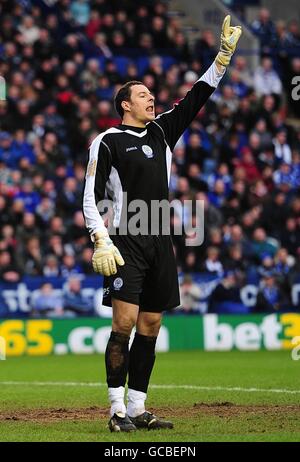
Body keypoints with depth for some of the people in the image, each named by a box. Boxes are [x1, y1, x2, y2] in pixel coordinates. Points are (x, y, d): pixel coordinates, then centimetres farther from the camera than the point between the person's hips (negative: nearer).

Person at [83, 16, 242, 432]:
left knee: (150, 327, 5)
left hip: (160, 243, 6)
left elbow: (198, 96, 15)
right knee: (125, 323, -13)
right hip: (126, 243, -6)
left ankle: (137, 409, 10)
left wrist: (225, 53, 8)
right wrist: (102, 242, -16)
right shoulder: (108, 142, -2)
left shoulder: (162, 130, 15)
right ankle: (117, 410, -10)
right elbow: (90, 199, -5)